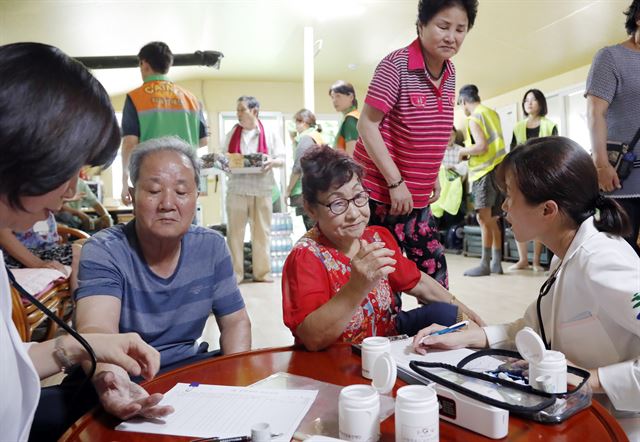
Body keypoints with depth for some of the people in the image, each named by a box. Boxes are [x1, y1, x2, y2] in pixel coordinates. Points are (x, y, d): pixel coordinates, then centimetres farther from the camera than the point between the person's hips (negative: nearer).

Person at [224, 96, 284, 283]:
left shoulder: (269, 134, 4)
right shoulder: (232, 133, 11)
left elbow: (281, 160, 3)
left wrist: (272, 162, -19)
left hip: (262, 189, -1)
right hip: (237, 189, 1)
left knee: (261, 231, 6)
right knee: (235, 231, 1)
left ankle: (262, 271, 16)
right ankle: (234, 272, 7)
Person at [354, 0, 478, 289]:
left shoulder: (449, 74, 7)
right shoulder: (396, 65, -14)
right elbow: (367, 125, -17)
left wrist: (433, 177, 14)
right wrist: (395, 182, -19)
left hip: (417, 196, 7)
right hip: (381, 192, -7)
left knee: (434, 270, 13)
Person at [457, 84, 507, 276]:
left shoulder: (474, 118, -8)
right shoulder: (492, 113, 18)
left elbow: (482, 146, -18)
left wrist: (464, 151, -2)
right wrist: (470, 146, 24)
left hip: (485, 171, -9)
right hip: (497, 168, 9)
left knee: (483, 217, -12)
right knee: (492, 219, 11)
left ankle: (485, 264, -14)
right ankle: (496, 263, 14)